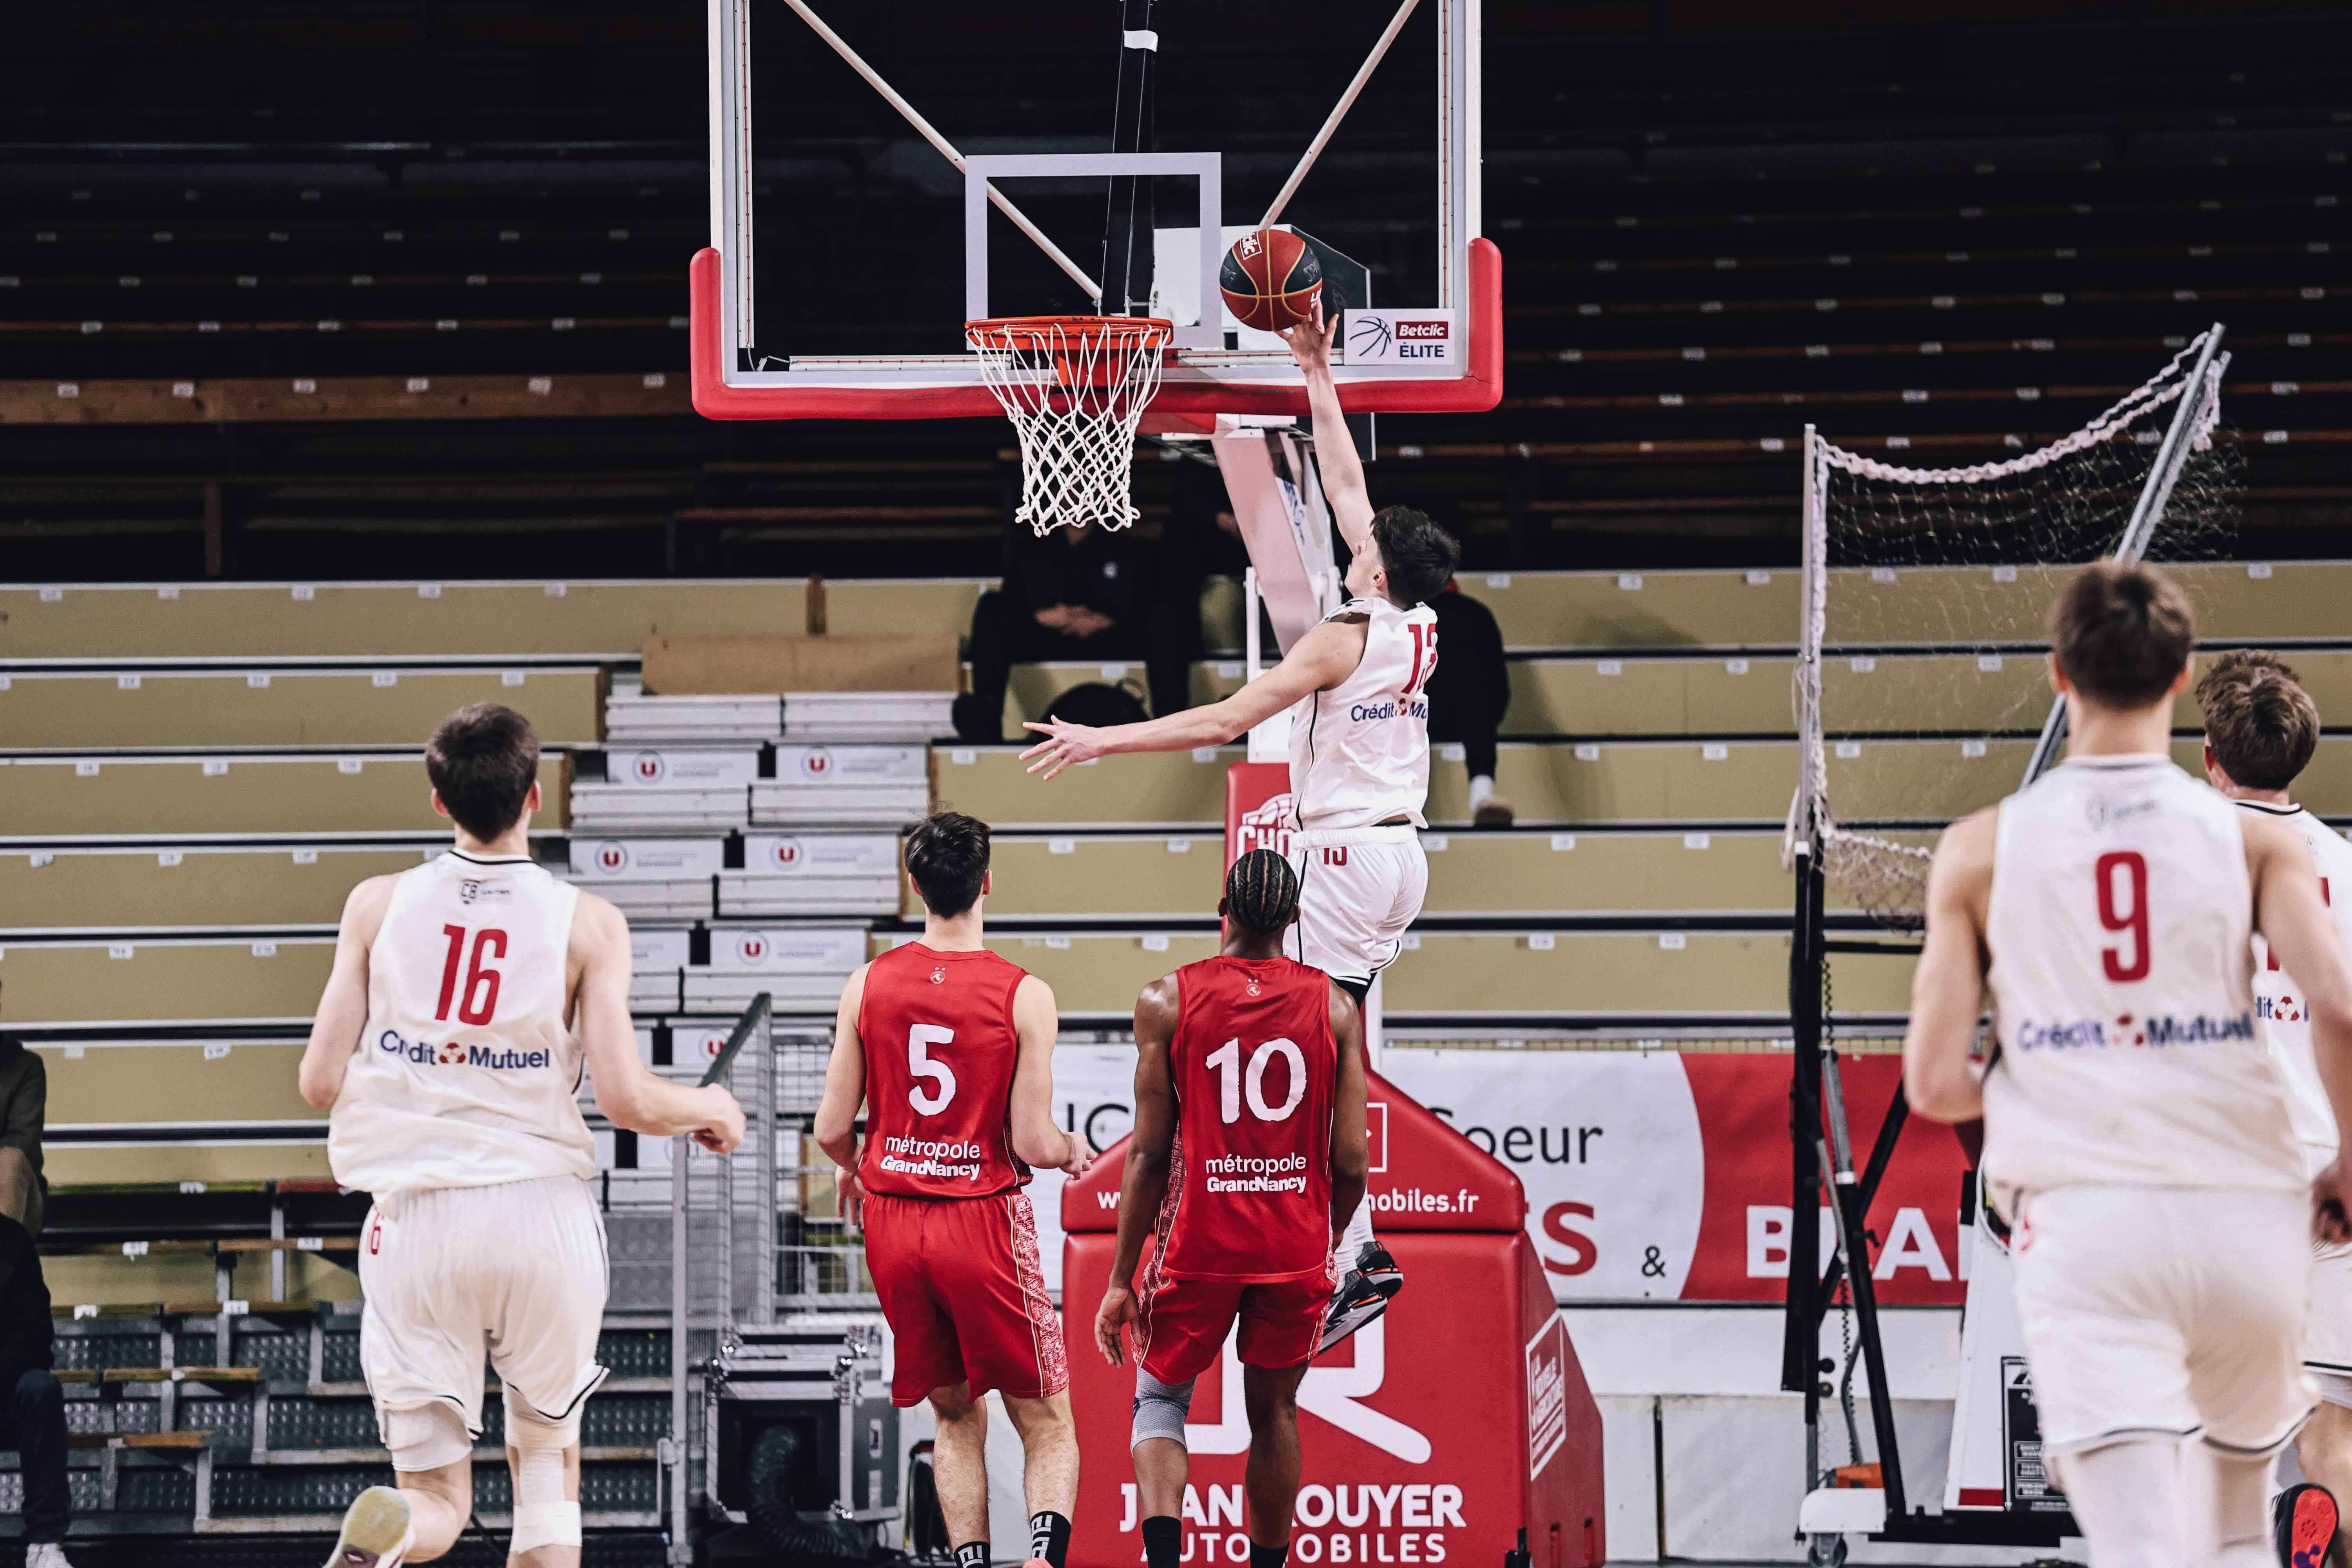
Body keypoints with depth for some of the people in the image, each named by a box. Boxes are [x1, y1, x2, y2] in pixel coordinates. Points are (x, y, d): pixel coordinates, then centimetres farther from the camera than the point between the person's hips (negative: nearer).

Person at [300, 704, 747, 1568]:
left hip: (416, 1213, 0)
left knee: (436, 1495, 3)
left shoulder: (378, 905, 2)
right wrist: (711, 1109, 13)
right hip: (541, 1206, 0)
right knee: (547, 1455, 22)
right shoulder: (586, 923, -3)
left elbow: (322, 1083, 2)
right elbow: (627, 1100, -8)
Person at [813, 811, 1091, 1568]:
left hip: (892, 1220, 3)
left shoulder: (868, 985, -2)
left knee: (956, 1418, 19)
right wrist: (1073, 1150, 12)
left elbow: (832, 1129, 1)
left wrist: (853, 1169, 23)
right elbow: (1033, 1144, -11)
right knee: (1047, 1425, 6)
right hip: (984, 1221, -3)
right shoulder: (1024, 996, -10)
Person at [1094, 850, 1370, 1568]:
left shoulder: (1167, 1000, -5)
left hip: (1199, 1245, -1)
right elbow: (1351, 1163, -2)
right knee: (1274, 1411, 19)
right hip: (1296, 1250, 1)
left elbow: (1149, 1154, -6)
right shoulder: (1335, 1007, -1)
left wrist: (1122, 1278, 0)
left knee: (1161, 1398, 14)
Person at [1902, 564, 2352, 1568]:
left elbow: (1934, 1083, 1)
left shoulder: (1980, 850, 5)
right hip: (2245, 1216, 1)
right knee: (2247, 1457, 29)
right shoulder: (2255, 841, 3)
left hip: (2082, 1221, -1)